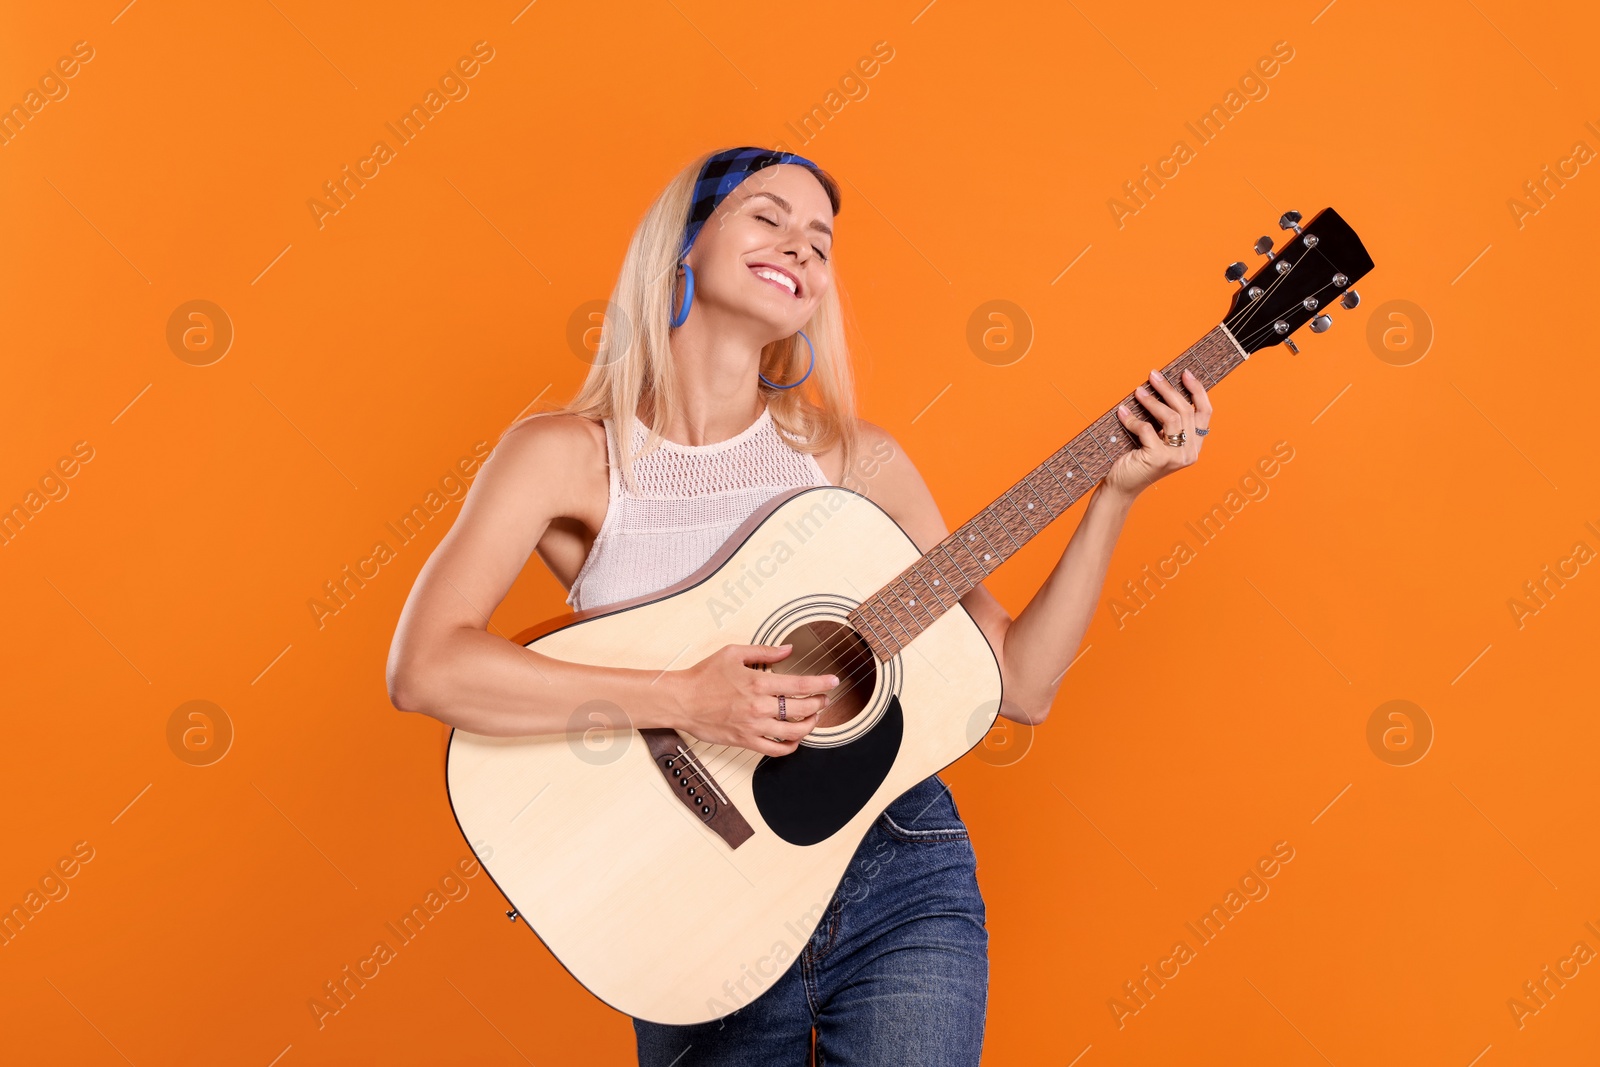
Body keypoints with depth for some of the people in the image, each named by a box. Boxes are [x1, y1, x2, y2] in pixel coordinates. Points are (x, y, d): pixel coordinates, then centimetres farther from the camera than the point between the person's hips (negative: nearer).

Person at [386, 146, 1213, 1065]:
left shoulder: (854, 459, 1)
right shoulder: (570, 456, -5)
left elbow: (1019, 685, 2)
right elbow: (423, 669, -20)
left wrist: (1116, 494, -5)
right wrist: (683, 701, -26)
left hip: (900, 885, 2)